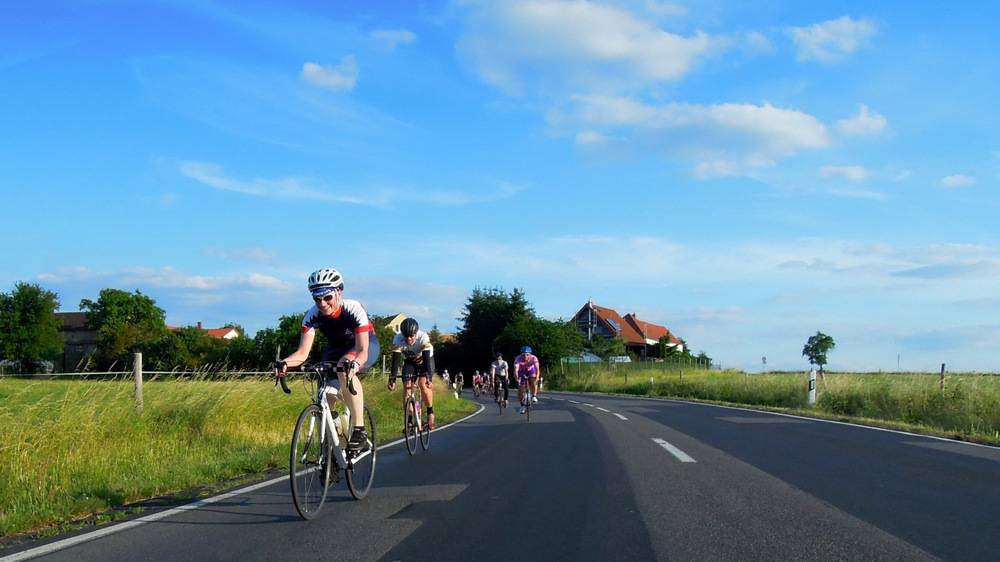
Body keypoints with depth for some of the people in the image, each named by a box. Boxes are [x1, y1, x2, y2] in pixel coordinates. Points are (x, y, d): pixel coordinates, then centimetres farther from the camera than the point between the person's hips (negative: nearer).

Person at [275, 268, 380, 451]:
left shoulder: (353, 309, -34)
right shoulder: (312, 316, -24)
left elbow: (362, 350, -41)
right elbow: (303, 352, -28)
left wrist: (354, 363, -64)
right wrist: (284, 362, -50)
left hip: (366, 344, -5)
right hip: (337, 347, 5)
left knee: (344, 366, -37)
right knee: (326, 398, -9)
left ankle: (360, 430, -35)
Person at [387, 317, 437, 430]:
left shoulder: (423, 337, -34)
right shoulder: (398, 339, -29)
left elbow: (427, 359, -38)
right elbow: (395, 360, -30)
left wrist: (429, 378, -47)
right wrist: (392, 380, -39)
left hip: (425, 361, -3)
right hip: (410, 362, 3)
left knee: (423, 384, -25)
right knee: (407, 386, -17)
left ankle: (430, 413, -5)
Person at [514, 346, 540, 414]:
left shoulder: (534, 358, -30)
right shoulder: (518, 359, -32)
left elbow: (537, 369, -37)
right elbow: (516, 370, -40)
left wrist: (537, 377, -54)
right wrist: (517, 378, -57)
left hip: (531, 370, 0)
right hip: (522, 372, 0)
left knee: (533, 381, -31)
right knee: (520, 388, -8)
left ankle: (534, 397, -16)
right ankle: (522, 405, 7)